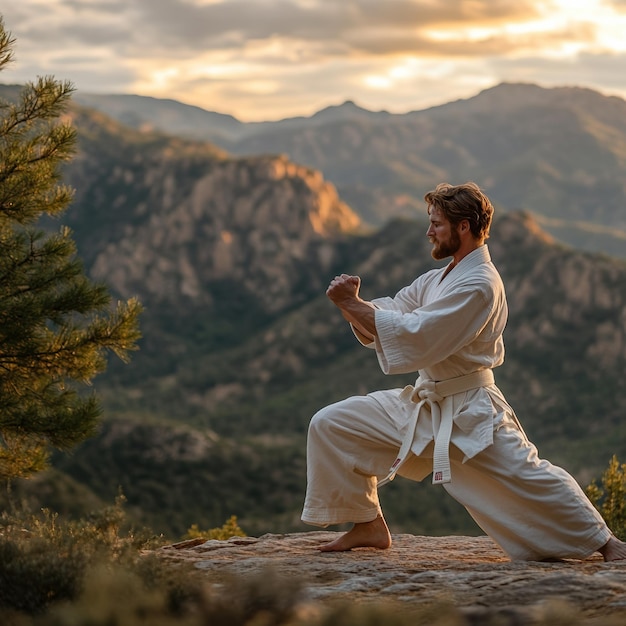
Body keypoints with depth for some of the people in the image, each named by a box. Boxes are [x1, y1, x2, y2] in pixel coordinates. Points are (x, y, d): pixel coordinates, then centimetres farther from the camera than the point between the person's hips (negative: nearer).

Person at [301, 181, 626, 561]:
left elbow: (415, 337, -26)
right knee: (330, 425, 1)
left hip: (470, 415, -8)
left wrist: (351, 303, -23)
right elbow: (378, 325, 8)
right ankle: (369, 526, 10)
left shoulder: (479, 285, -19)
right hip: (422, 407, 9)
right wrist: (352, 303, -13)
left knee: (529, 479, -8)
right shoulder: (436, 280, 13)